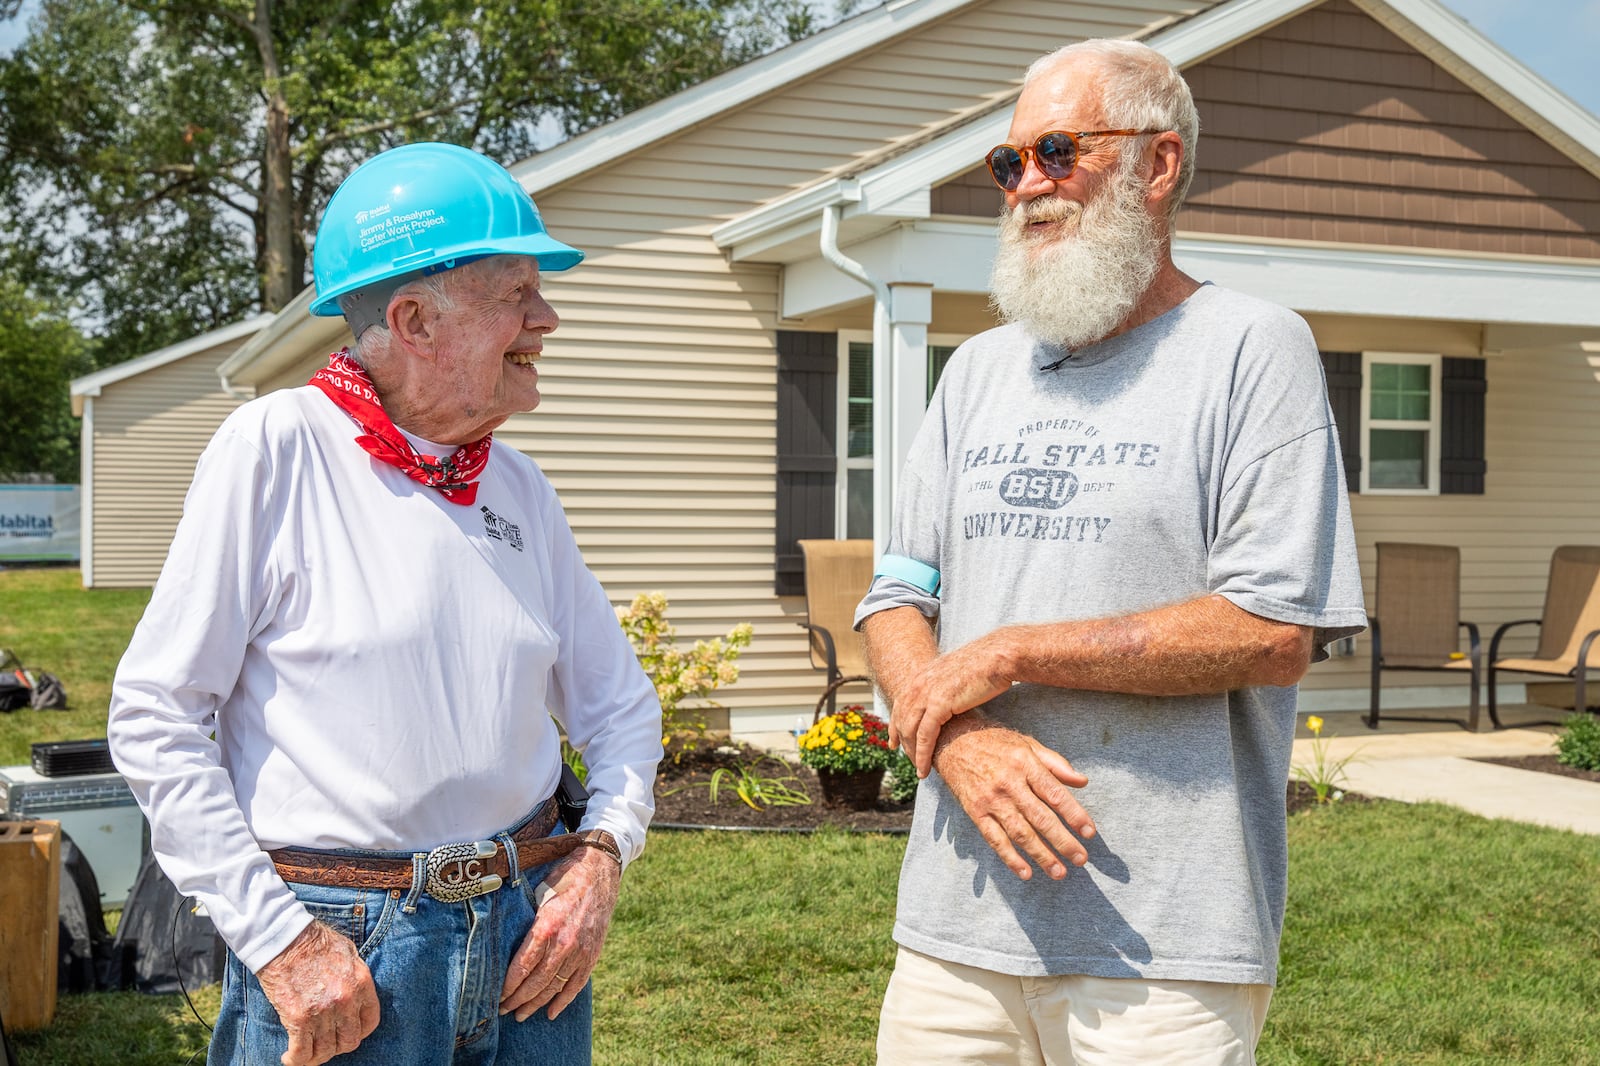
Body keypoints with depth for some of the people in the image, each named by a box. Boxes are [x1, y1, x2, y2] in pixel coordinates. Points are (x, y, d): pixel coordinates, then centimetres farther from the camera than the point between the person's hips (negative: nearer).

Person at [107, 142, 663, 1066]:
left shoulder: (522, 488, 7)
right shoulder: (277, 448, -9)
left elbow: (619, 702, 15)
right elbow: (156, 713, -10)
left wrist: (603, 852, -2)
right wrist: (278, 939, -13)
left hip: (528, 930, 5)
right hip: (340, 953, -5)